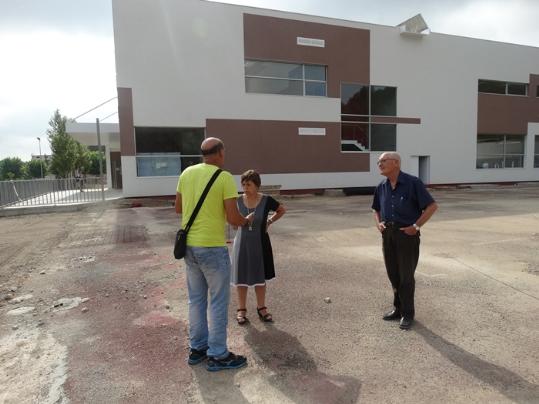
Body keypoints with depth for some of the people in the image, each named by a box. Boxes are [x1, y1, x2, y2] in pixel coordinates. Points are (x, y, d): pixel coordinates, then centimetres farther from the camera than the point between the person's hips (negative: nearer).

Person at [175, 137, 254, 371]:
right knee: (218, 302, 6)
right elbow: (232, 218, -16)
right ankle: (218, 356, 17)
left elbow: (178, 208, 13)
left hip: (189, 245, 7)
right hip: (213, 248, -7)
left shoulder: (186, 173, 5)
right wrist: (246, 221, 5)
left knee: (196, 299, 18)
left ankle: (197, 348, 30)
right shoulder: (225, 178, -13)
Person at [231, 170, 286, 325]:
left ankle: (261, 308, 29)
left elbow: (281, 210, 6)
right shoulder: (238, 200, -9)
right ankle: (242, 309, 24)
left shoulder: (266, 200, -12)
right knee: (241, 277, 8)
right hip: (242, 243, 1)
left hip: (260, 243, 0)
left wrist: (269, 222, -2)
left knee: (260, 277, 13)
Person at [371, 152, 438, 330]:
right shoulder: (381, 187, 7)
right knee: (393, 274, 14)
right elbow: (376, 209, 21)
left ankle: (408, 313, 18)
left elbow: (432, 206, -11)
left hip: (407, 234, -6)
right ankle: (398, 308, 30)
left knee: (406, 276, 3)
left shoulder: (412, 183, -11)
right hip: (388, 234, 6)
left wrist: (416, 226, -15)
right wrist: (378, 223, 2)